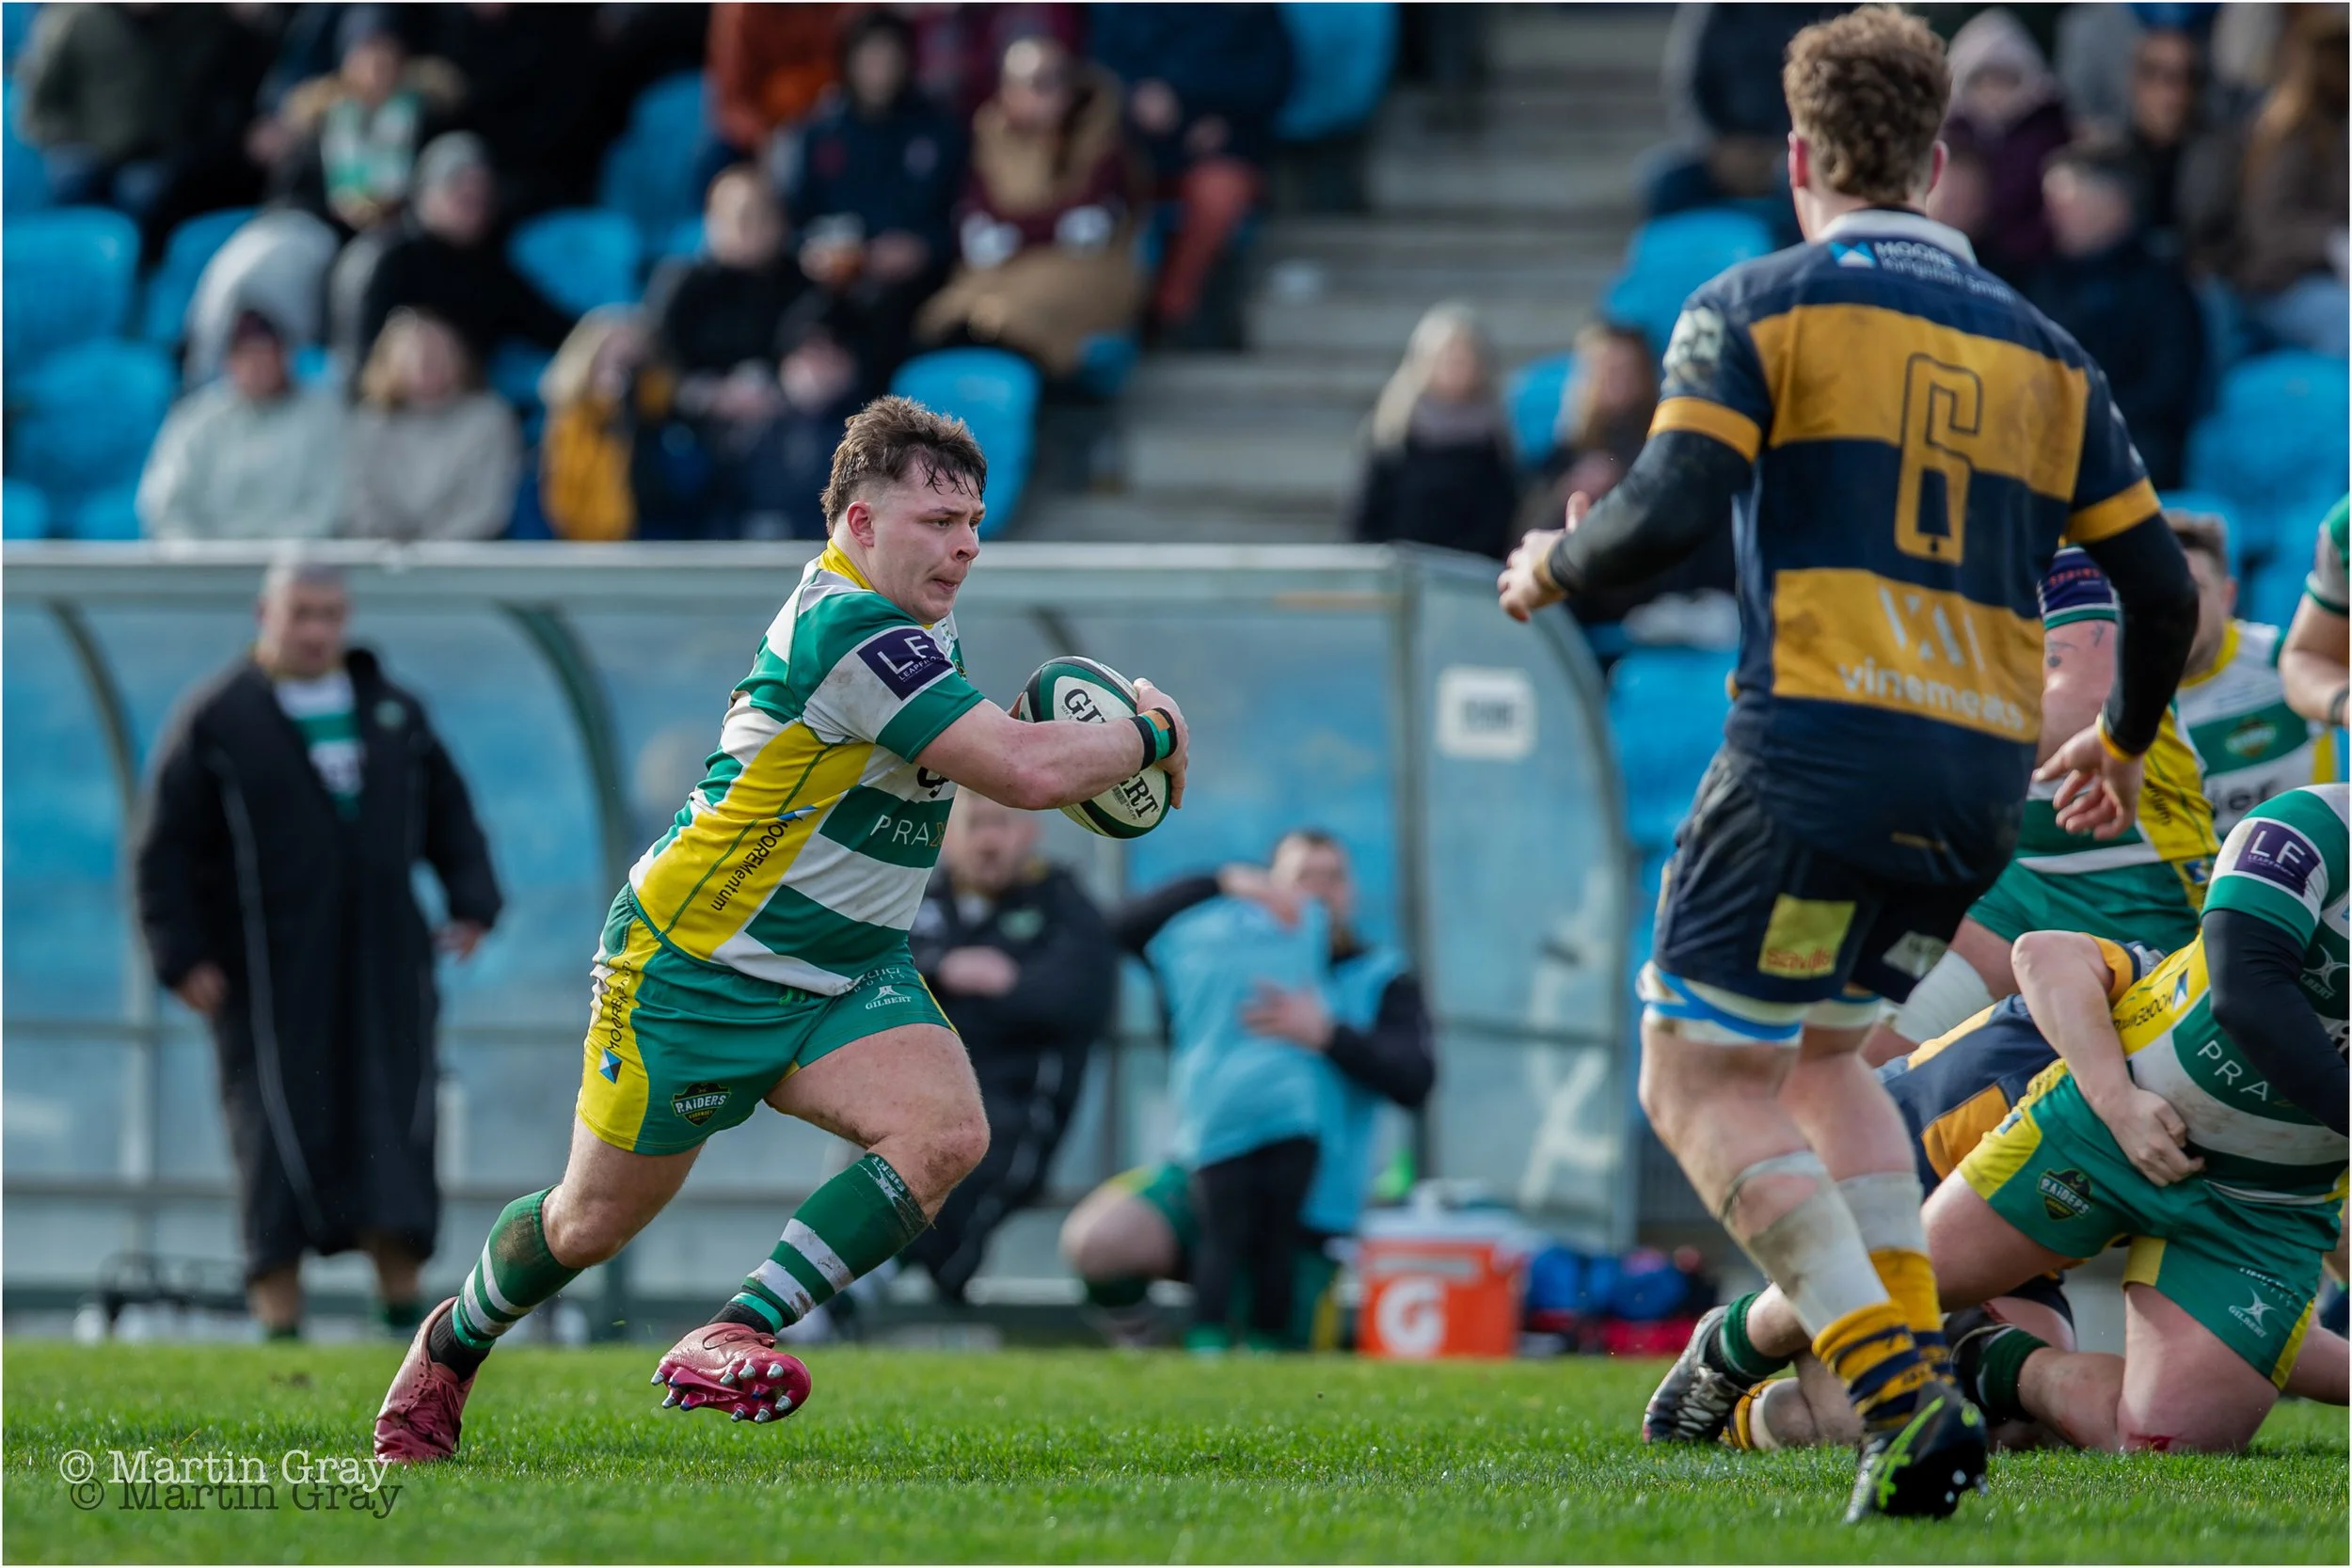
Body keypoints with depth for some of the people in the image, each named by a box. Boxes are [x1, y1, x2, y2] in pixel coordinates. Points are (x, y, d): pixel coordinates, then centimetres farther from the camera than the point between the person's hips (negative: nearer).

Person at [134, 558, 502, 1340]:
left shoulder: (394, 712, 13)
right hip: (270, 974, -4)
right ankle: (279, 1319, -1)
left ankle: (401, 1297, 1)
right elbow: (167, 848, -2)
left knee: (393, 1126, -3)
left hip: (382, 965, 4)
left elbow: (448, 814, 18)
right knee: (280, 1134, -5)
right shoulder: (213, 720, 0)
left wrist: (471, 902, 3)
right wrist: (183, 956, -9)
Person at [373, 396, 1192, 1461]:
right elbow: (1024, 773, -31)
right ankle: (450, 1347, 37)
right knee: (596, 1222, 6)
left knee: (947, 1133, -21)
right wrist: (1150, 735, -14)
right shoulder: (849, 631, -27)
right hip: (691, 969, -8)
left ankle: (726, 1342, -18)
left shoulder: (903, 623, 4)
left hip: (843, 978, 8)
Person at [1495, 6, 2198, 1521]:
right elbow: (2164, 589, 15)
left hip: (1818, 756, -6)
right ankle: (1921, 1366, 11)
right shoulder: (2042, 350, 15)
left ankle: (1898, 1395, -14)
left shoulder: (1758, 307, 0)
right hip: (1979, 782, 6)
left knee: (1702, 1084, 2)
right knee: (1818, 1046, 26)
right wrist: (2124, 742, 33)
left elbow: (1667, 514, -13)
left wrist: (1553, 567, 9)